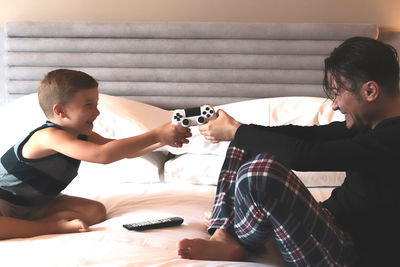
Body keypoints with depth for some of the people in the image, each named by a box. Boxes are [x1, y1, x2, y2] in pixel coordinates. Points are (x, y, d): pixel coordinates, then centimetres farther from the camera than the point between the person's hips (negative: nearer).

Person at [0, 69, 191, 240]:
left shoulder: (82, 136, -4)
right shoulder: (50, 136, -34)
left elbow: (125, 151, -5)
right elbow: (103, 155, -47)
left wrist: (162, 140, -23)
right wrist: (156, 135, -46)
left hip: (38, 203, 8)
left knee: (96, 211, -9)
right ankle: (55, 226, -20)